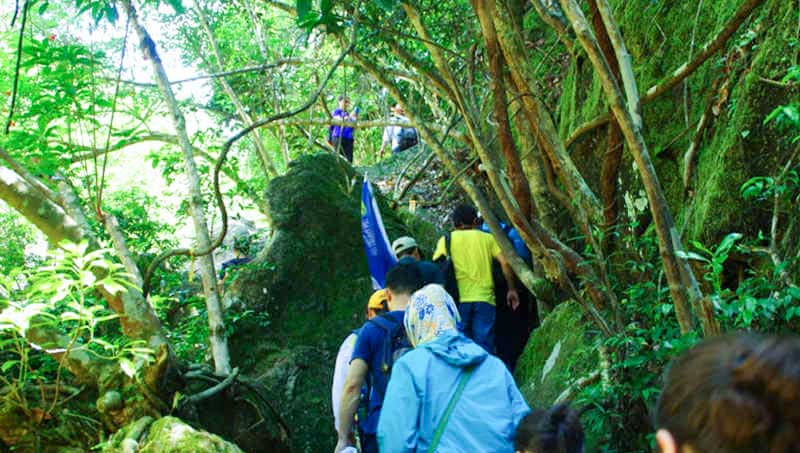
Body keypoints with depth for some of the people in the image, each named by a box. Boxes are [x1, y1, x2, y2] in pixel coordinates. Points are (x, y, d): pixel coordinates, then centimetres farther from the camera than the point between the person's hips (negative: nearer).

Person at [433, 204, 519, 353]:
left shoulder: (446, 240, 10)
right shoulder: (488, 238, 12)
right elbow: (505, 263, 1)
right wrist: (511, 289, 9)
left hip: (459, 300, 0)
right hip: (485, 299, 0)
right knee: (484, 349, 0)